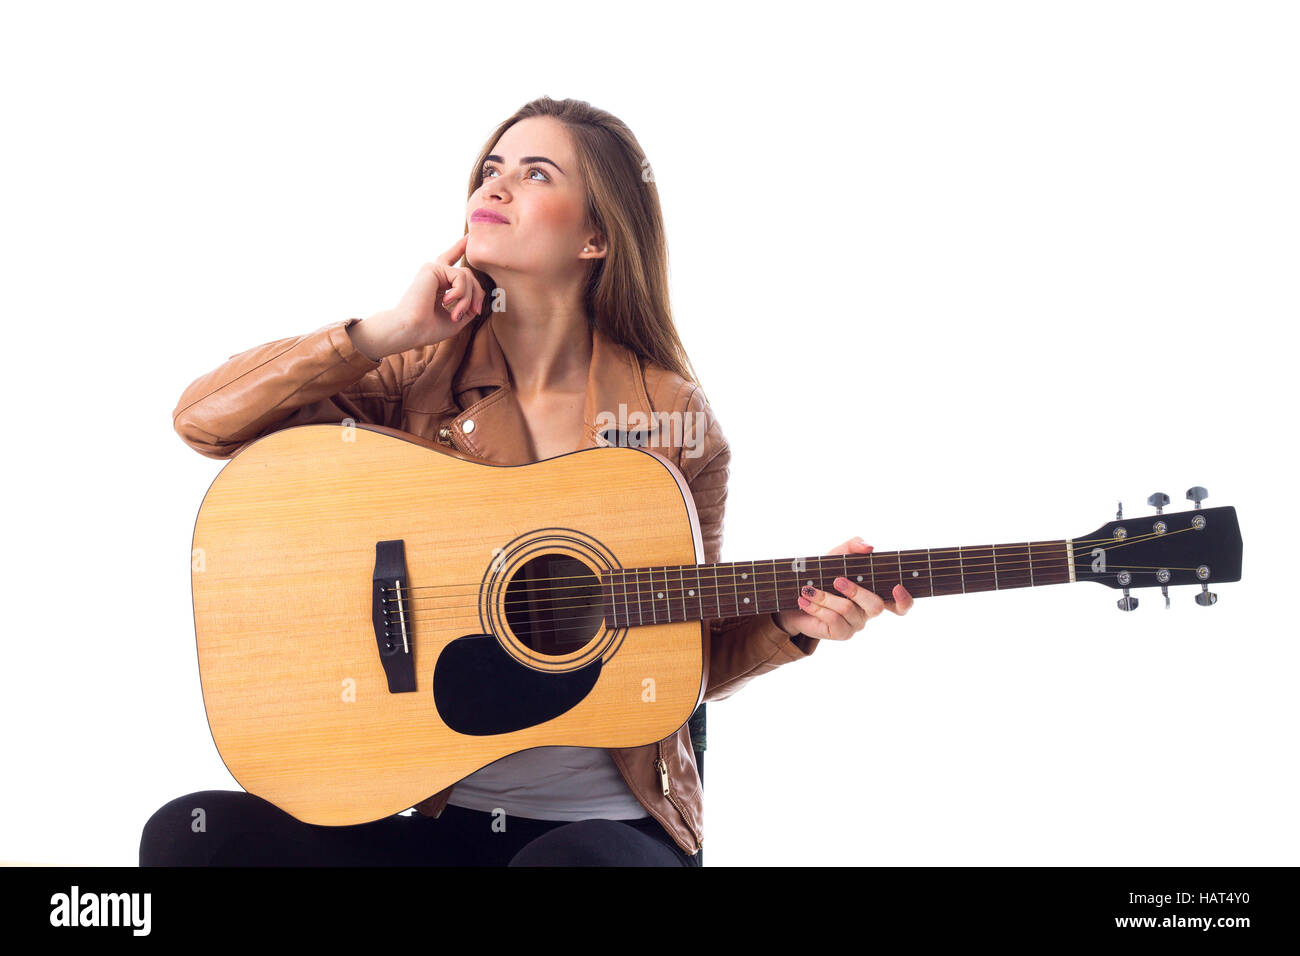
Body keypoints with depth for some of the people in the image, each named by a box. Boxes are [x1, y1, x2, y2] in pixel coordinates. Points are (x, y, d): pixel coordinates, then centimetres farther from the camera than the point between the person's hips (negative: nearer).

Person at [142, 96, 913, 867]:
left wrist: (790, 623, -12)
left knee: (568, 861, -38)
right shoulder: (423, 379, 2)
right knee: (189, 834, -21)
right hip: (436, 811, 3)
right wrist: (385, 336, -9)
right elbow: (204, 420, -5)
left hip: (606, 822, -2)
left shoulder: (675, 418, -1)